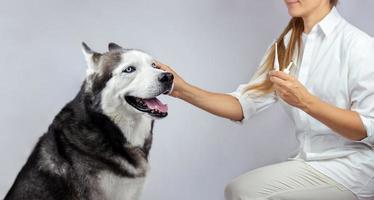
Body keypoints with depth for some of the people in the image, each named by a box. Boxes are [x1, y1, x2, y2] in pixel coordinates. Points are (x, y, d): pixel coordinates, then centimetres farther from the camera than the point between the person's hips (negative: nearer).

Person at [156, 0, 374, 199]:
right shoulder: (285, 46, 7)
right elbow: (244, 105, 0)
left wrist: (306, 101, -29)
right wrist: (184, 90, -12)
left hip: (352, 166, -6)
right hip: (311, 161, 6)